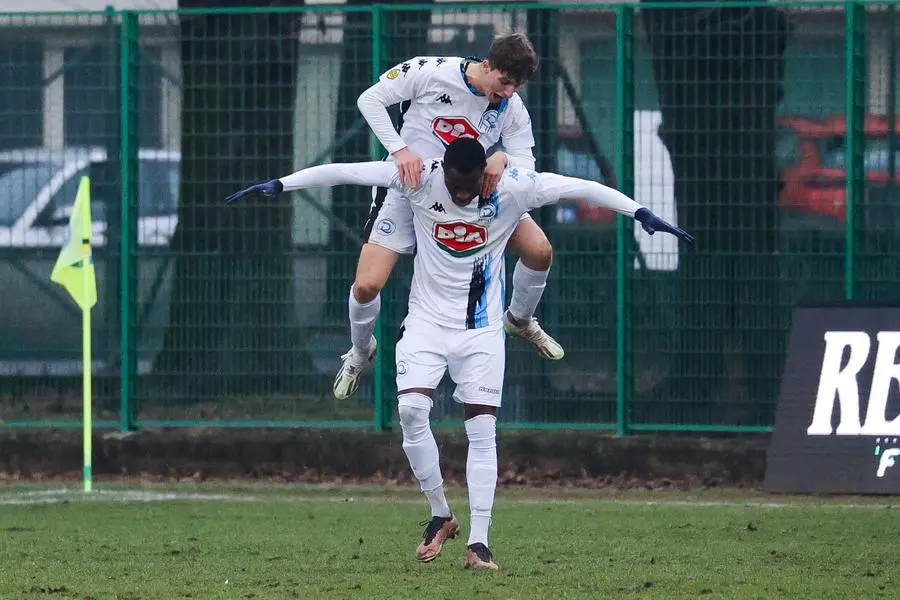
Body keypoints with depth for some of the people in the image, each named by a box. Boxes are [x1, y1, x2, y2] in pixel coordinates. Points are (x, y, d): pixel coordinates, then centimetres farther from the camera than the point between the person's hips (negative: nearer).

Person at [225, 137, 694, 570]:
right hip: (426, 319, 1)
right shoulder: (419, 179, -14)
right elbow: (342, 172, -12)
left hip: (481, 329, 0)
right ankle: (440, 516, 2)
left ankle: (479, 541, -4)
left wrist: (640, 213, -13)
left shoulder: (513, 188, -15)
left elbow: (580, 188, -10)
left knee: (482, 429, -6)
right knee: (411, 409, -16)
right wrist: (279, 185, -15)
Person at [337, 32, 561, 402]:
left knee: (540, 252, -5)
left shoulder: (512, 108, -11)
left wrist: (503, 158, -36)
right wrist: (400, 149, -26)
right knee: (366, 286, -14)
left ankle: (520, 319, 27)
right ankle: (360, 352, 20)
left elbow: (526, 164, -11)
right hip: (407, 186, -4)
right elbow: (370, 99, -15)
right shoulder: (432, 72, -22)